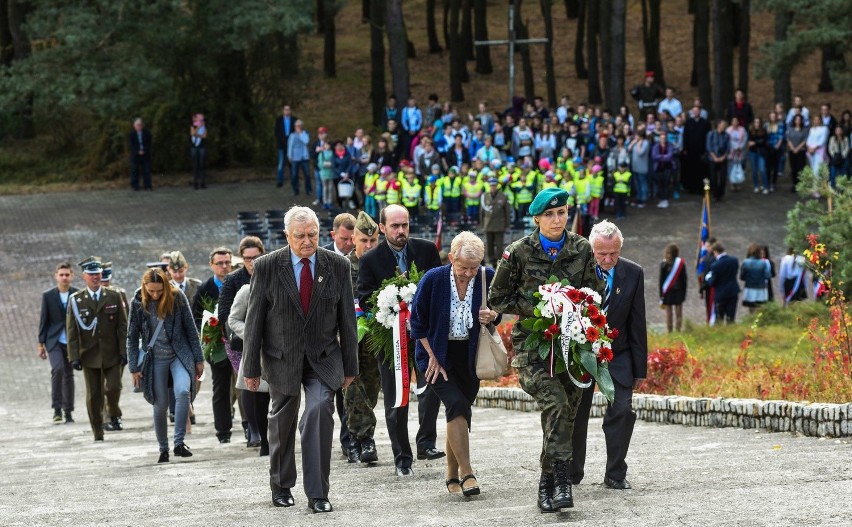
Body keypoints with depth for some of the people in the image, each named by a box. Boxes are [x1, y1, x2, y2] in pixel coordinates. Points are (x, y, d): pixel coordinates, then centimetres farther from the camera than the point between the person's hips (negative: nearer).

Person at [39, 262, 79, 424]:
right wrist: (41, 344, 2)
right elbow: (44, 320, 4)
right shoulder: (48, 296, 1)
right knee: (58, 369, -22)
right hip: (54, 340, -1)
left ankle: (68, 411, 18)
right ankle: (57, 408, -16)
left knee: (69, 375, 7)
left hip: (72, 341, 1)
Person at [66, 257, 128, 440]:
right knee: (93, 396, 2)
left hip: (112, 354, 0)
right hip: (90, 355, 0)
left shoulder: (114, 297, 4)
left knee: (113, 388, -12)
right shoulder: (76, 300, 1)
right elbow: (71, 331, 0)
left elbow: (123, 326, 4)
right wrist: (74, 356, -7)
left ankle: (114, 415, 18)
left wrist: (124, 351, -3)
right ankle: (98, 433, 12)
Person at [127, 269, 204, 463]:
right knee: (160, 405, 2)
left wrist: (198, 359, 0)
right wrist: (134, 367, 1)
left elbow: (191, 329, 0)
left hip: (180, 355, -1)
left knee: (183, 391, -25)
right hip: (155, 358, 1)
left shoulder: (177, 298, -7)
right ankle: (163, 449, 19)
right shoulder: (138, 303, -5)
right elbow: (132, 337, 2)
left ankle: (179, 443, -22)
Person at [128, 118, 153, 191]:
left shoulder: (147, 134, 11)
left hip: (145, 155, 1)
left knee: (146, 170, -3)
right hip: (135, 156, -1)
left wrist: (143, 151, -12)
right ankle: (135, 186, 0)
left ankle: (147, 186, 0)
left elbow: (149, 144, 3)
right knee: (134, 171, -4)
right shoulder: (131, 135, 7)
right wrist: (138, 151, -14)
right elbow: (130, 146, -1)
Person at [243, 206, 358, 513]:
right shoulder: (267, 267, -6)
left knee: (320, 413, -20)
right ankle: (281, 487, 32)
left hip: (324, 359, 0)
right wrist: (251, 367, -3)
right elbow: (254, 320, -2)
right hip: (282, 359, 0)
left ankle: (317, 494, -18)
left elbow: (347, 319, 5)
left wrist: (350, 366, 6)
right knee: (282, 424, 11)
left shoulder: (337, 266, -1)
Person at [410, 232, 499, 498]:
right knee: (457, 405, -20)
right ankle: (466, 474, -21)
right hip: (438, 355, -3)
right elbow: (418, 321, -6)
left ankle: (452, 477, 20)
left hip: (469, 356, 3)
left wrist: (492, 316, -17)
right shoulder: (433, 280, -16)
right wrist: (433, 357, -7)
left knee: (458, 413, 7)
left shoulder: (487, 278, -9)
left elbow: (497, 312, 7)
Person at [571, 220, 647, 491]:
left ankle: (615, 474, -1)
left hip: (617, 355, 1)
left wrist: (640, 368, -2)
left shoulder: (633, 274, -8)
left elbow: (637, 324, -3)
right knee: (576, 415, 5)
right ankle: (571, 474, 21)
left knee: (622, 411, -11)